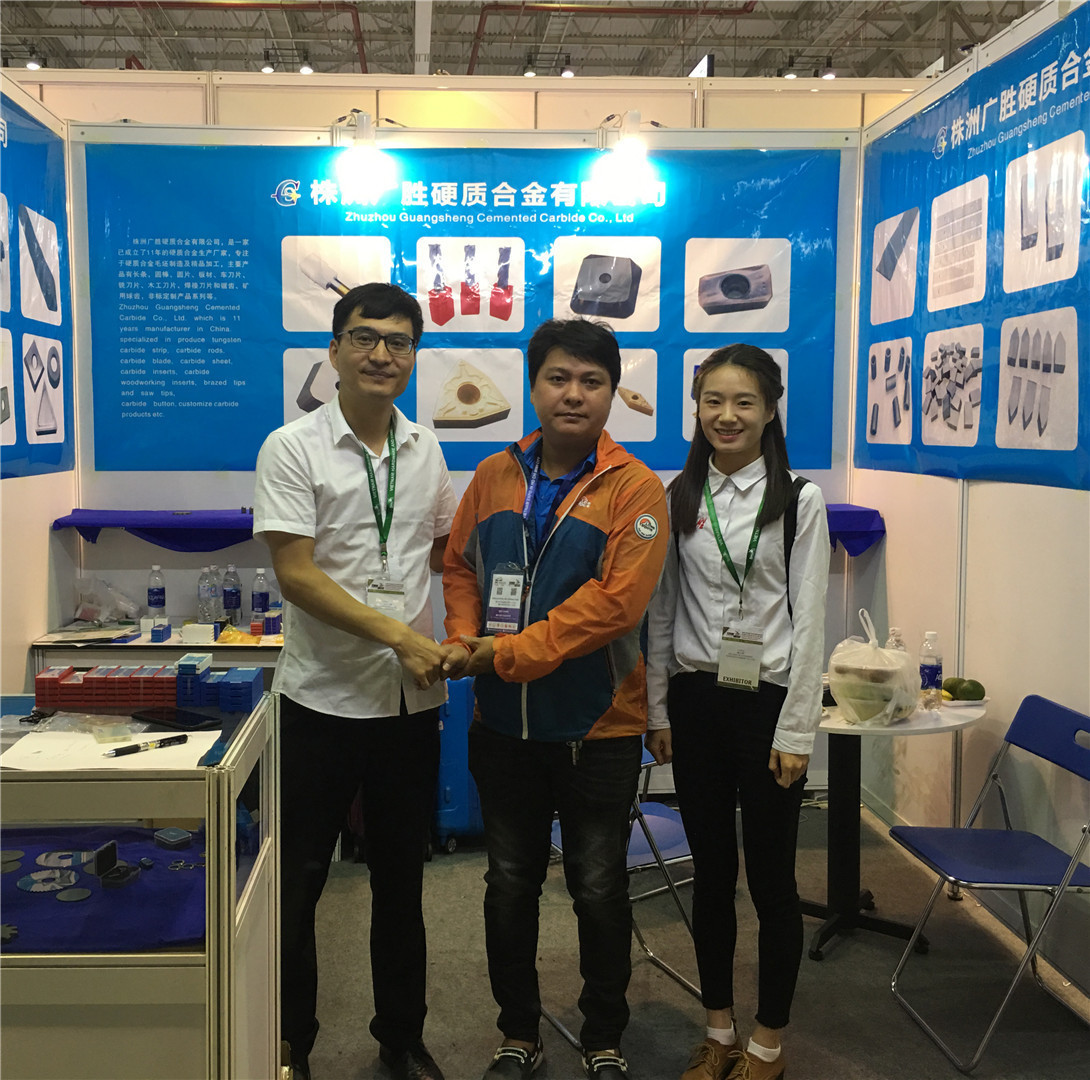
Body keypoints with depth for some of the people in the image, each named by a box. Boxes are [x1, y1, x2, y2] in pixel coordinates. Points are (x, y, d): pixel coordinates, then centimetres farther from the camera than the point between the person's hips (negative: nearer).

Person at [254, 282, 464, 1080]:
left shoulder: (425, 448, 7)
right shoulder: (294, 448, -8)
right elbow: (296, 572, -15)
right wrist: (399, 635, -22)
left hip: (413, 698, 5)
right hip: (324, 699, -4)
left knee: (402, 878, 17)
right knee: (297, 882, 9)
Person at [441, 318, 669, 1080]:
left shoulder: (634, 488, -12)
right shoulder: (494, 475, 3)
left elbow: (617, 600, -20)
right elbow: (460, 567, 9)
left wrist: (513, 652, -21)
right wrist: (467, 639, -10)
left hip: (598, 727, -4)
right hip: (504, 723, 4)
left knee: (600, 890, 11)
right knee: (510, 887, 16)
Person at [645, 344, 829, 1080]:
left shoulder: (798, 501, -5)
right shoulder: (679, 498, 5)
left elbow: (809, 621, -7)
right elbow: (661, 610, 7)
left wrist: (796, 729, -9)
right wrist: (658, 709, 4)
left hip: (767, 702, -3)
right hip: (695, 701, 3)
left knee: (771, 878, 6)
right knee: (711, 873, 13)